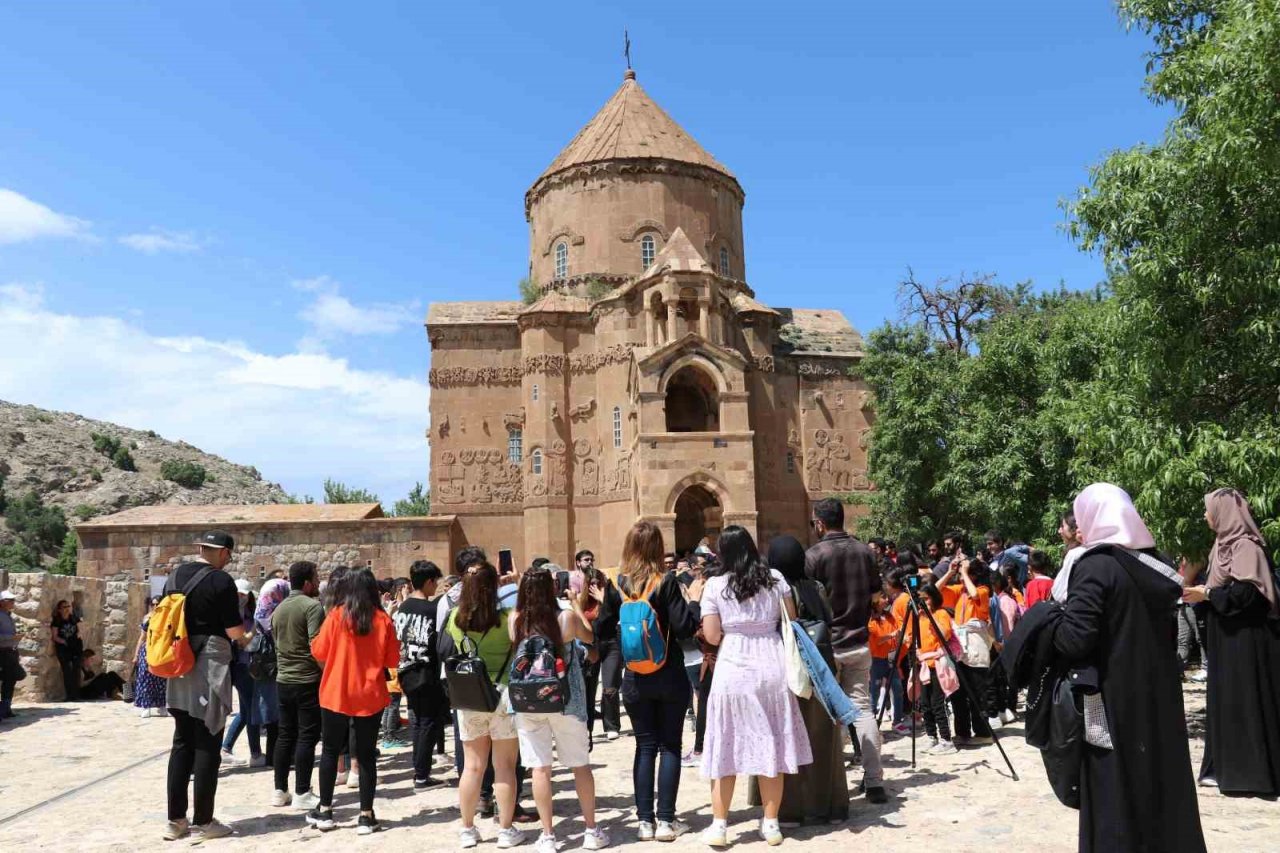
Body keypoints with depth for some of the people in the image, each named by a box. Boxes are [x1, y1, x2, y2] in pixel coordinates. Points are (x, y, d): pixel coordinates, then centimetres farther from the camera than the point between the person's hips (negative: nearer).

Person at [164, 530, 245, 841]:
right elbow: (235, 632, -13)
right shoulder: (221, 580, -13)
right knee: (207, 746, 1)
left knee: (182, 743, 13)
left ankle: (176, 819, 16)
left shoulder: (174, 577, 9)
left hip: (179, 668, 7)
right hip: (209, 669, -7)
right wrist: (244, 629, 7)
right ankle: (203, 822, 7)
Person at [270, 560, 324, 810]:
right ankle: (302, 794, 3)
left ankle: (280, 792, 20)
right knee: (307, 737, -1)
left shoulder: (278, 609, 11)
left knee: (285, 735, 14)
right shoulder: (312, 606, -14)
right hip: (308, 680, -7)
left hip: (283, 680, 8)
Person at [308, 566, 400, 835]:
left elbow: (319, 651, 1)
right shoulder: (383, 620, -7)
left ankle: (324, 811, 21)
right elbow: (393, 660, 0)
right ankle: (366, 816, 10)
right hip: (370, 697, 0)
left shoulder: (336, 615, -8)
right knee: (366, 755, 8)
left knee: (330, 751, 15)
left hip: (336, 695, 0)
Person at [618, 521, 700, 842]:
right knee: (670, 747, 8)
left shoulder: (620, 583, -3)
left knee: (645, 747, 11)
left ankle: (645, 821, 13)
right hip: (669, 677, -3)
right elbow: (684, 628, -15)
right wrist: (693, 601, 1)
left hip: (635, 679, 3)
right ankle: (666, 820, 9)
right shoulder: (666, 581, -12)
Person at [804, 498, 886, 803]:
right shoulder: (864, 551, 2)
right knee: (862, 708, 8)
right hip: (859, 643, 4)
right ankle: (874, 782, 6)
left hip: (826, 646, -4)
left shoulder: (814, 555, -13)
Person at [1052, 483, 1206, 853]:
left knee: (1115, 794, 3)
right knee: (1162, 783, 16)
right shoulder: (1152, 563, 6)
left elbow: (1073, 641, -23)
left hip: (1114, 701, -7)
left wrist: (1049, 623, -4)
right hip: (1159, 696, 7)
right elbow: (1165, 629, 16)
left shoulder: (1095, 567, -16)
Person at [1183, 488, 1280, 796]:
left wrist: (1208, 593, -16)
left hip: (1245, 637, -9)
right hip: (1227, 635, 9)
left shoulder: (1245, 545, -14)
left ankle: (1252, 773, 4)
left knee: (1245, 701, -4)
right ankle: (1227, 767, 18)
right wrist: (1201, 592, 6)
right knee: (1226, 700, 11)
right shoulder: (1225, 543, 13)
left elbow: (1250, 591, -22)